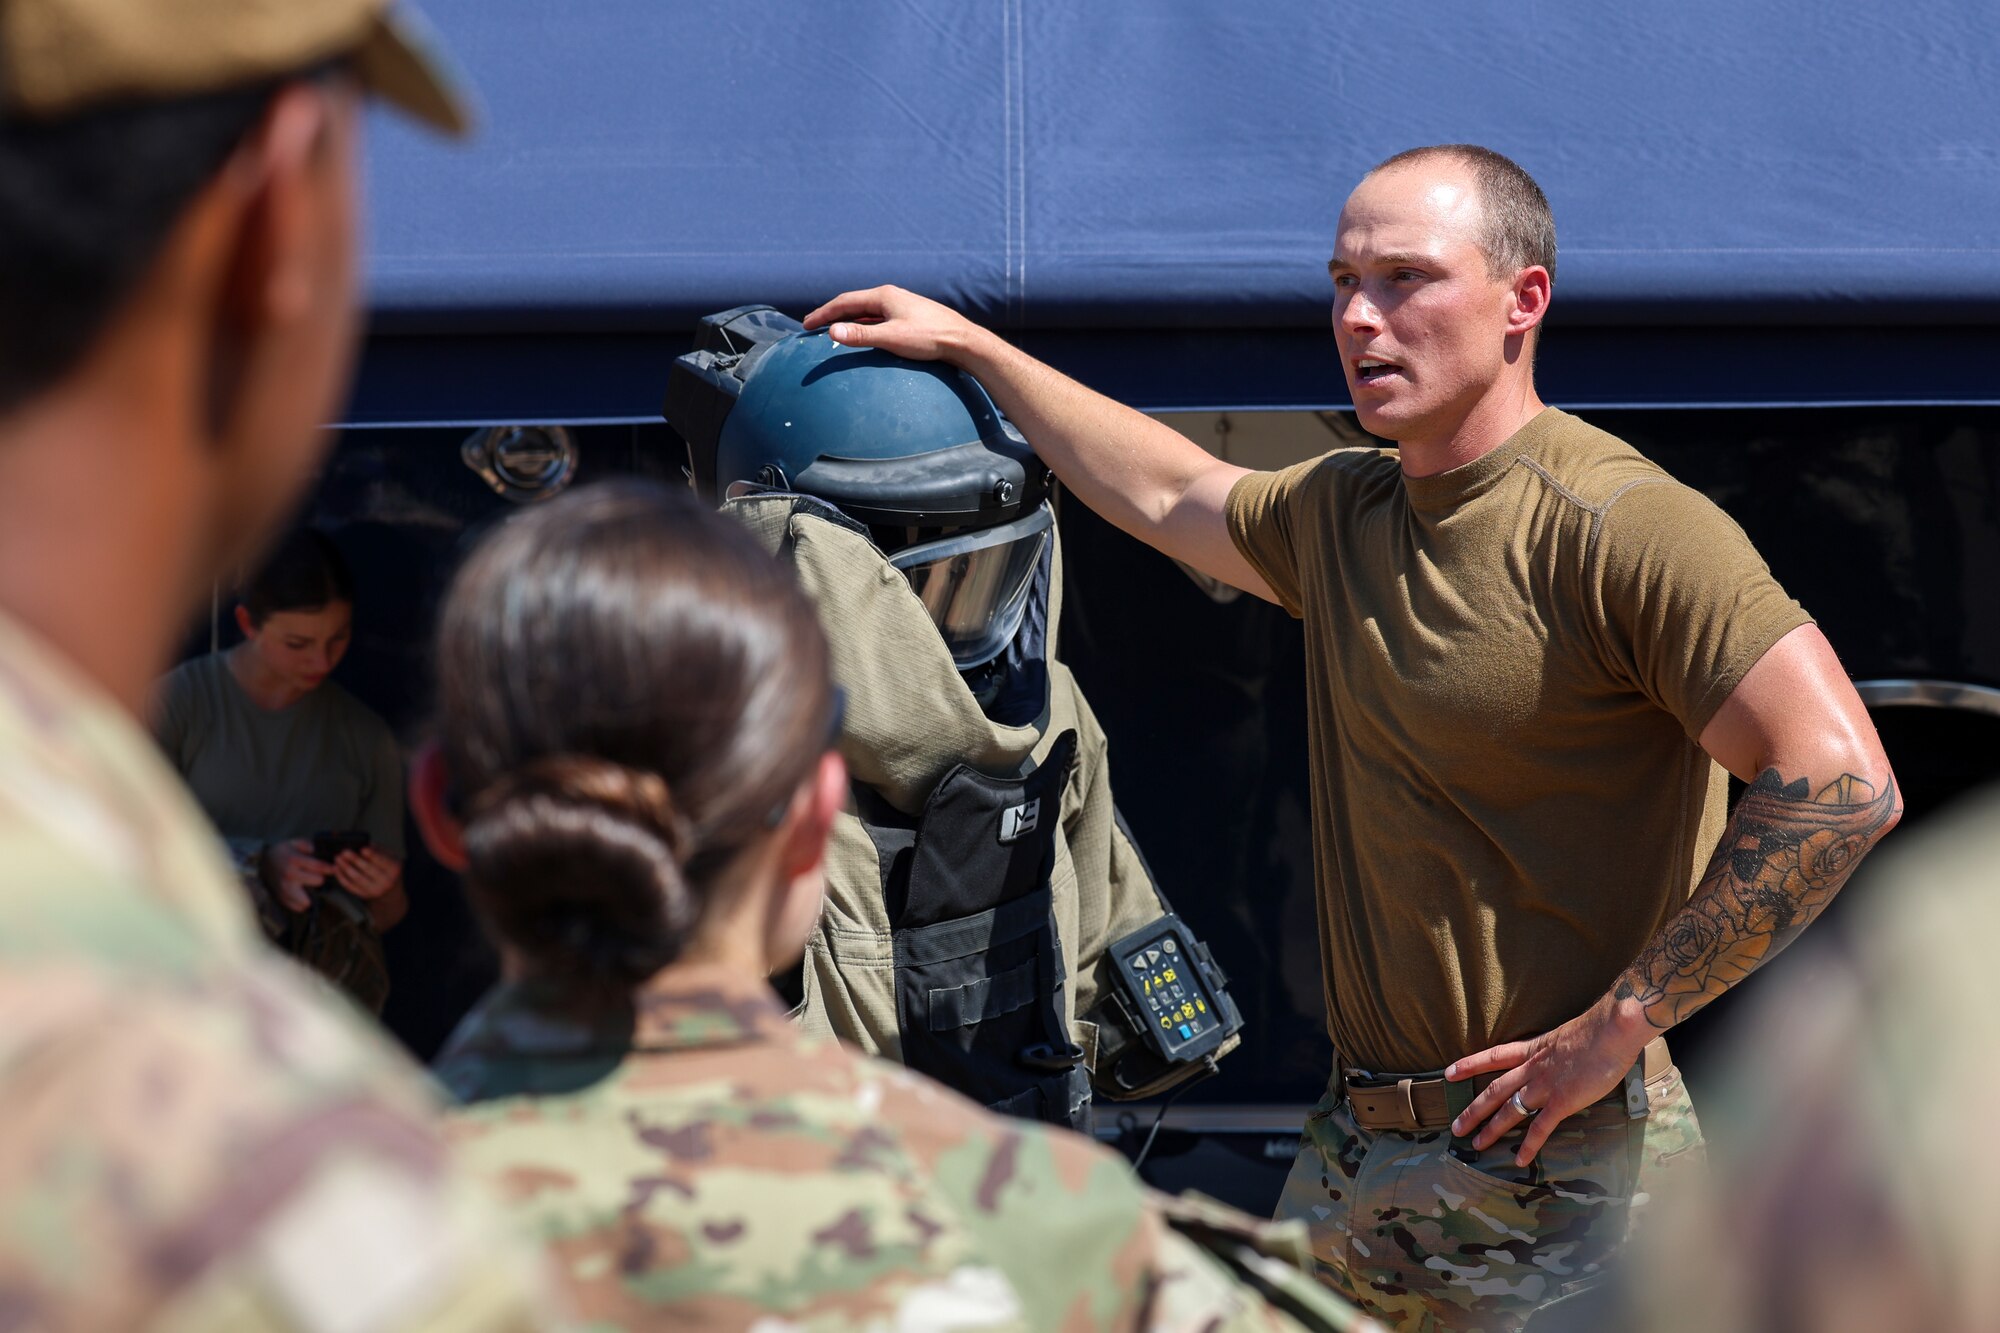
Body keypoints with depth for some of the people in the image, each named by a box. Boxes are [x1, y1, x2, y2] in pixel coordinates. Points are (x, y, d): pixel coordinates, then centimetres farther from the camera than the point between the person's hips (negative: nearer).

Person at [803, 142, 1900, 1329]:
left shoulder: (1623, 528, -15)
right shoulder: (1340, 511, 11)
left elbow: (1843, 785, -23)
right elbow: (1170, 497, 33)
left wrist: (1616, 1027, -19)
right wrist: (973, 350, 34)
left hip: (1556, 1171, -7)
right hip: (1356, 1158, 8)